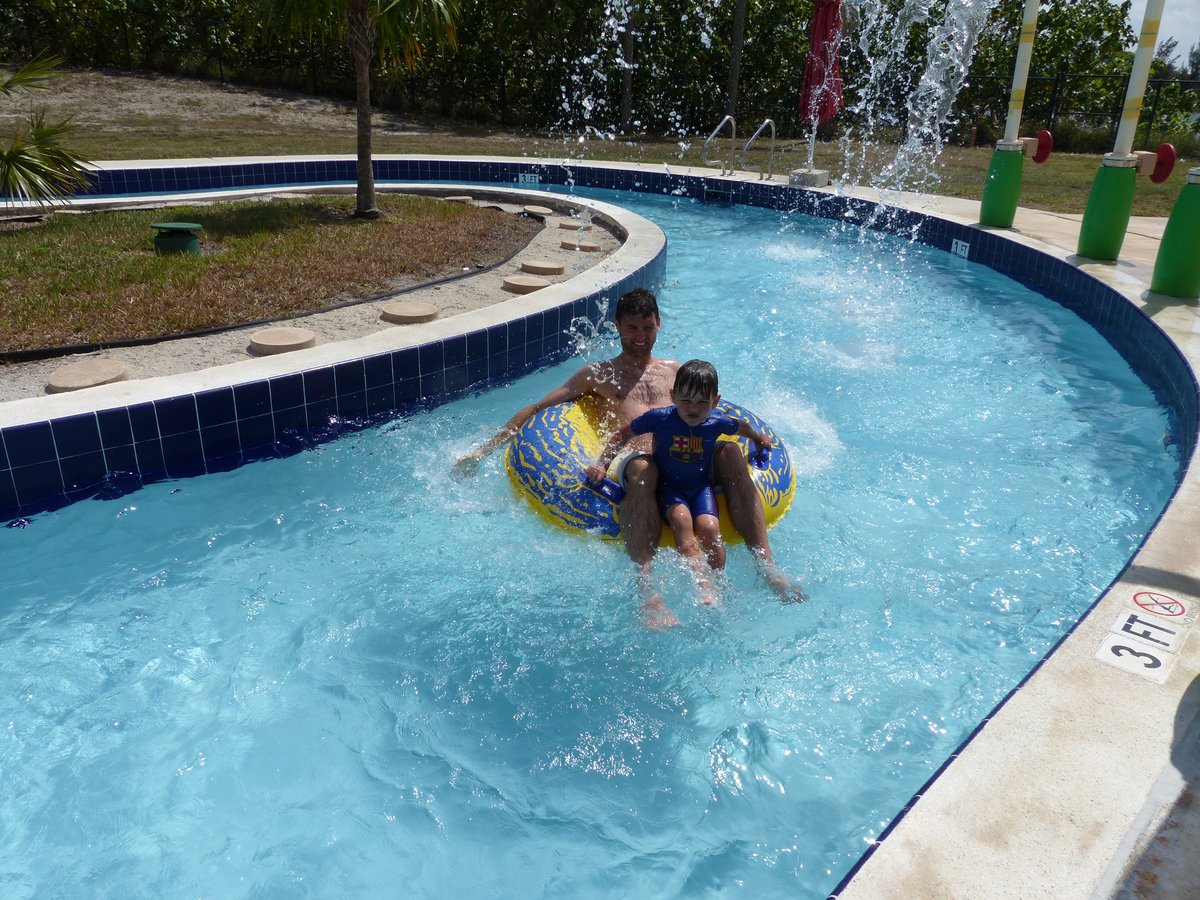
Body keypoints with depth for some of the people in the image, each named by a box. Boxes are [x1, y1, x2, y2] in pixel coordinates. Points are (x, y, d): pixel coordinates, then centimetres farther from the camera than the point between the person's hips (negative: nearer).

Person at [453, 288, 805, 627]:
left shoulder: (673, 370, 35)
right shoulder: (598, 374, 26)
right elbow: (536, 409, 23)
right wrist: (484, 449, 14)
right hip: (632, 458, -3)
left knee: (729, 450, -32)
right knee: (643, 469, -42)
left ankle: (766, 565, -40)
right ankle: (647, 591, -54)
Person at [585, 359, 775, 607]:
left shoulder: (717, 422, -8)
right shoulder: (659, 417, -14)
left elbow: (743, 427, 16)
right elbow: (624, 432, 0)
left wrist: (760, 439, 35)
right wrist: (602, 464, -3)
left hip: (701, 486, 2)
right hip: (668, 486, -2)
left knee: (709, 527, -26)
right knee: (682, 519, -32)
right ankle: (703, 587, -40)